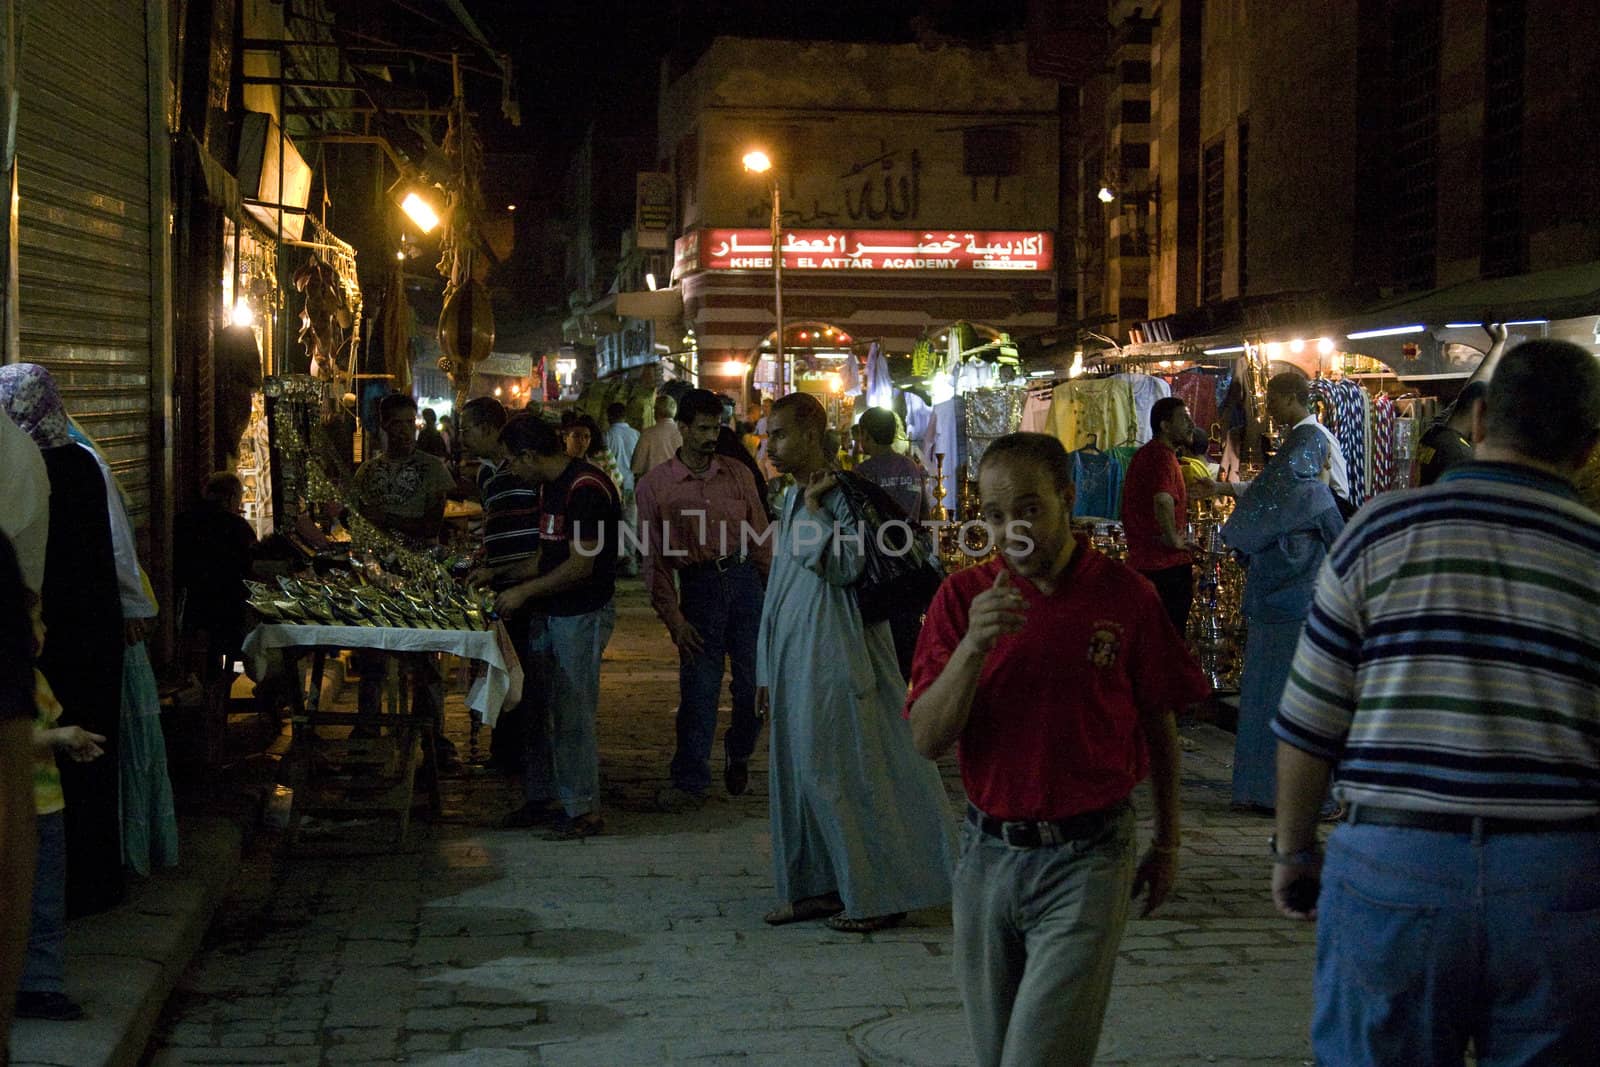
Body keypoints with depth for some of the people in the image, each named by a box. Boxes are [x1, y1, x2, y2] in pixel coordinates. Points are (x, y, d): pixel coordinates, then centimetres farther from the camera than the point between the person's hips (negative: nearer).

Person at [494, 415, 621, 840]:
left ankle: (584, 809, 4)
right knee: (538, 706, 13)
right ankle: (543, 796, 23)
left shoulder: (586, 488, -19)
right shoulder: (550, 486, 13)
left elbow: (580, 565, -21)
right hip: (548, 612, 10)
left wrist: (524, 592, -14)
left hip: (583, 614, -10)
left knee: (572, 714, -5)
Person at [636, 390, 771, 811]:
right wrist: (672, 616, -6)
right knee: (698, 689, 1)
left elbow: (760, 539, 10)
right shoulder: (655, 485, -1)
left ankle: (738, 752, 30)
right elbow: (654, 558, 0)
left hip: (745, 580, 2)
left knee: (756, 682, 3)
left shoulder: (738, 475, 6)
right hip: (698, 588, -2)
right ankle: (689, 781, 12)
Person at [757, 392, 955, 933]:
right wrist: (769, 669, 19)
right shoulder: (792, 499, 14)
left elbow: (846, 567, -22)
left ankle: (882, 894, 6)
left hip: (837, 658, -9)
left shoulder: (846, 495, -11)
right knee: (798, 770, 10)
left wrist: (814, 509, -17)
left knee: (848, 772, -4)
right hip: (796, 657, 9)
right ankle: (819, 886, 19)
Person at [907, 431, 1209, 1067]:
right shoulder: (962, 597, -1)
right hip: (988, 853, 3)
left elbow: (1158, 724, 7)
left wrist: (1166, 843, 14)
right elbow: (928, 740, -8)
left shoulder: (1126, 597, -6)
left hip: (1086, 859, -3)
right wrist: (974, 644, -23)